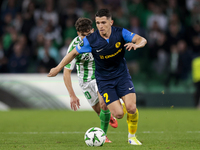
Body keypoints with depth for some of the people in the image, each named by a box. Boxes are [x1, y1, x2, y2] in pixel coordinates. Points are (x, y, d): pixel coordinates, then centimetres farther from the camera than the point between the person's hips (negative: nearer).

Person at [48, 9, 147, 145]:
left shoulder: (120, 33, -13)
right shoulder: (91, 40, -16)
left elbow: (142, 40, -14)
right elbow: (74, 53, -3)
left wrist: (136, 44, -37)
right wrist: (58, 68, 0)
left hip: (122, 75, 1)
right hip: (104, 80, -1)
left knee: (131, 108, -18)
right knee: (118, 114, -12)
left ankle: (132, 136, 10)